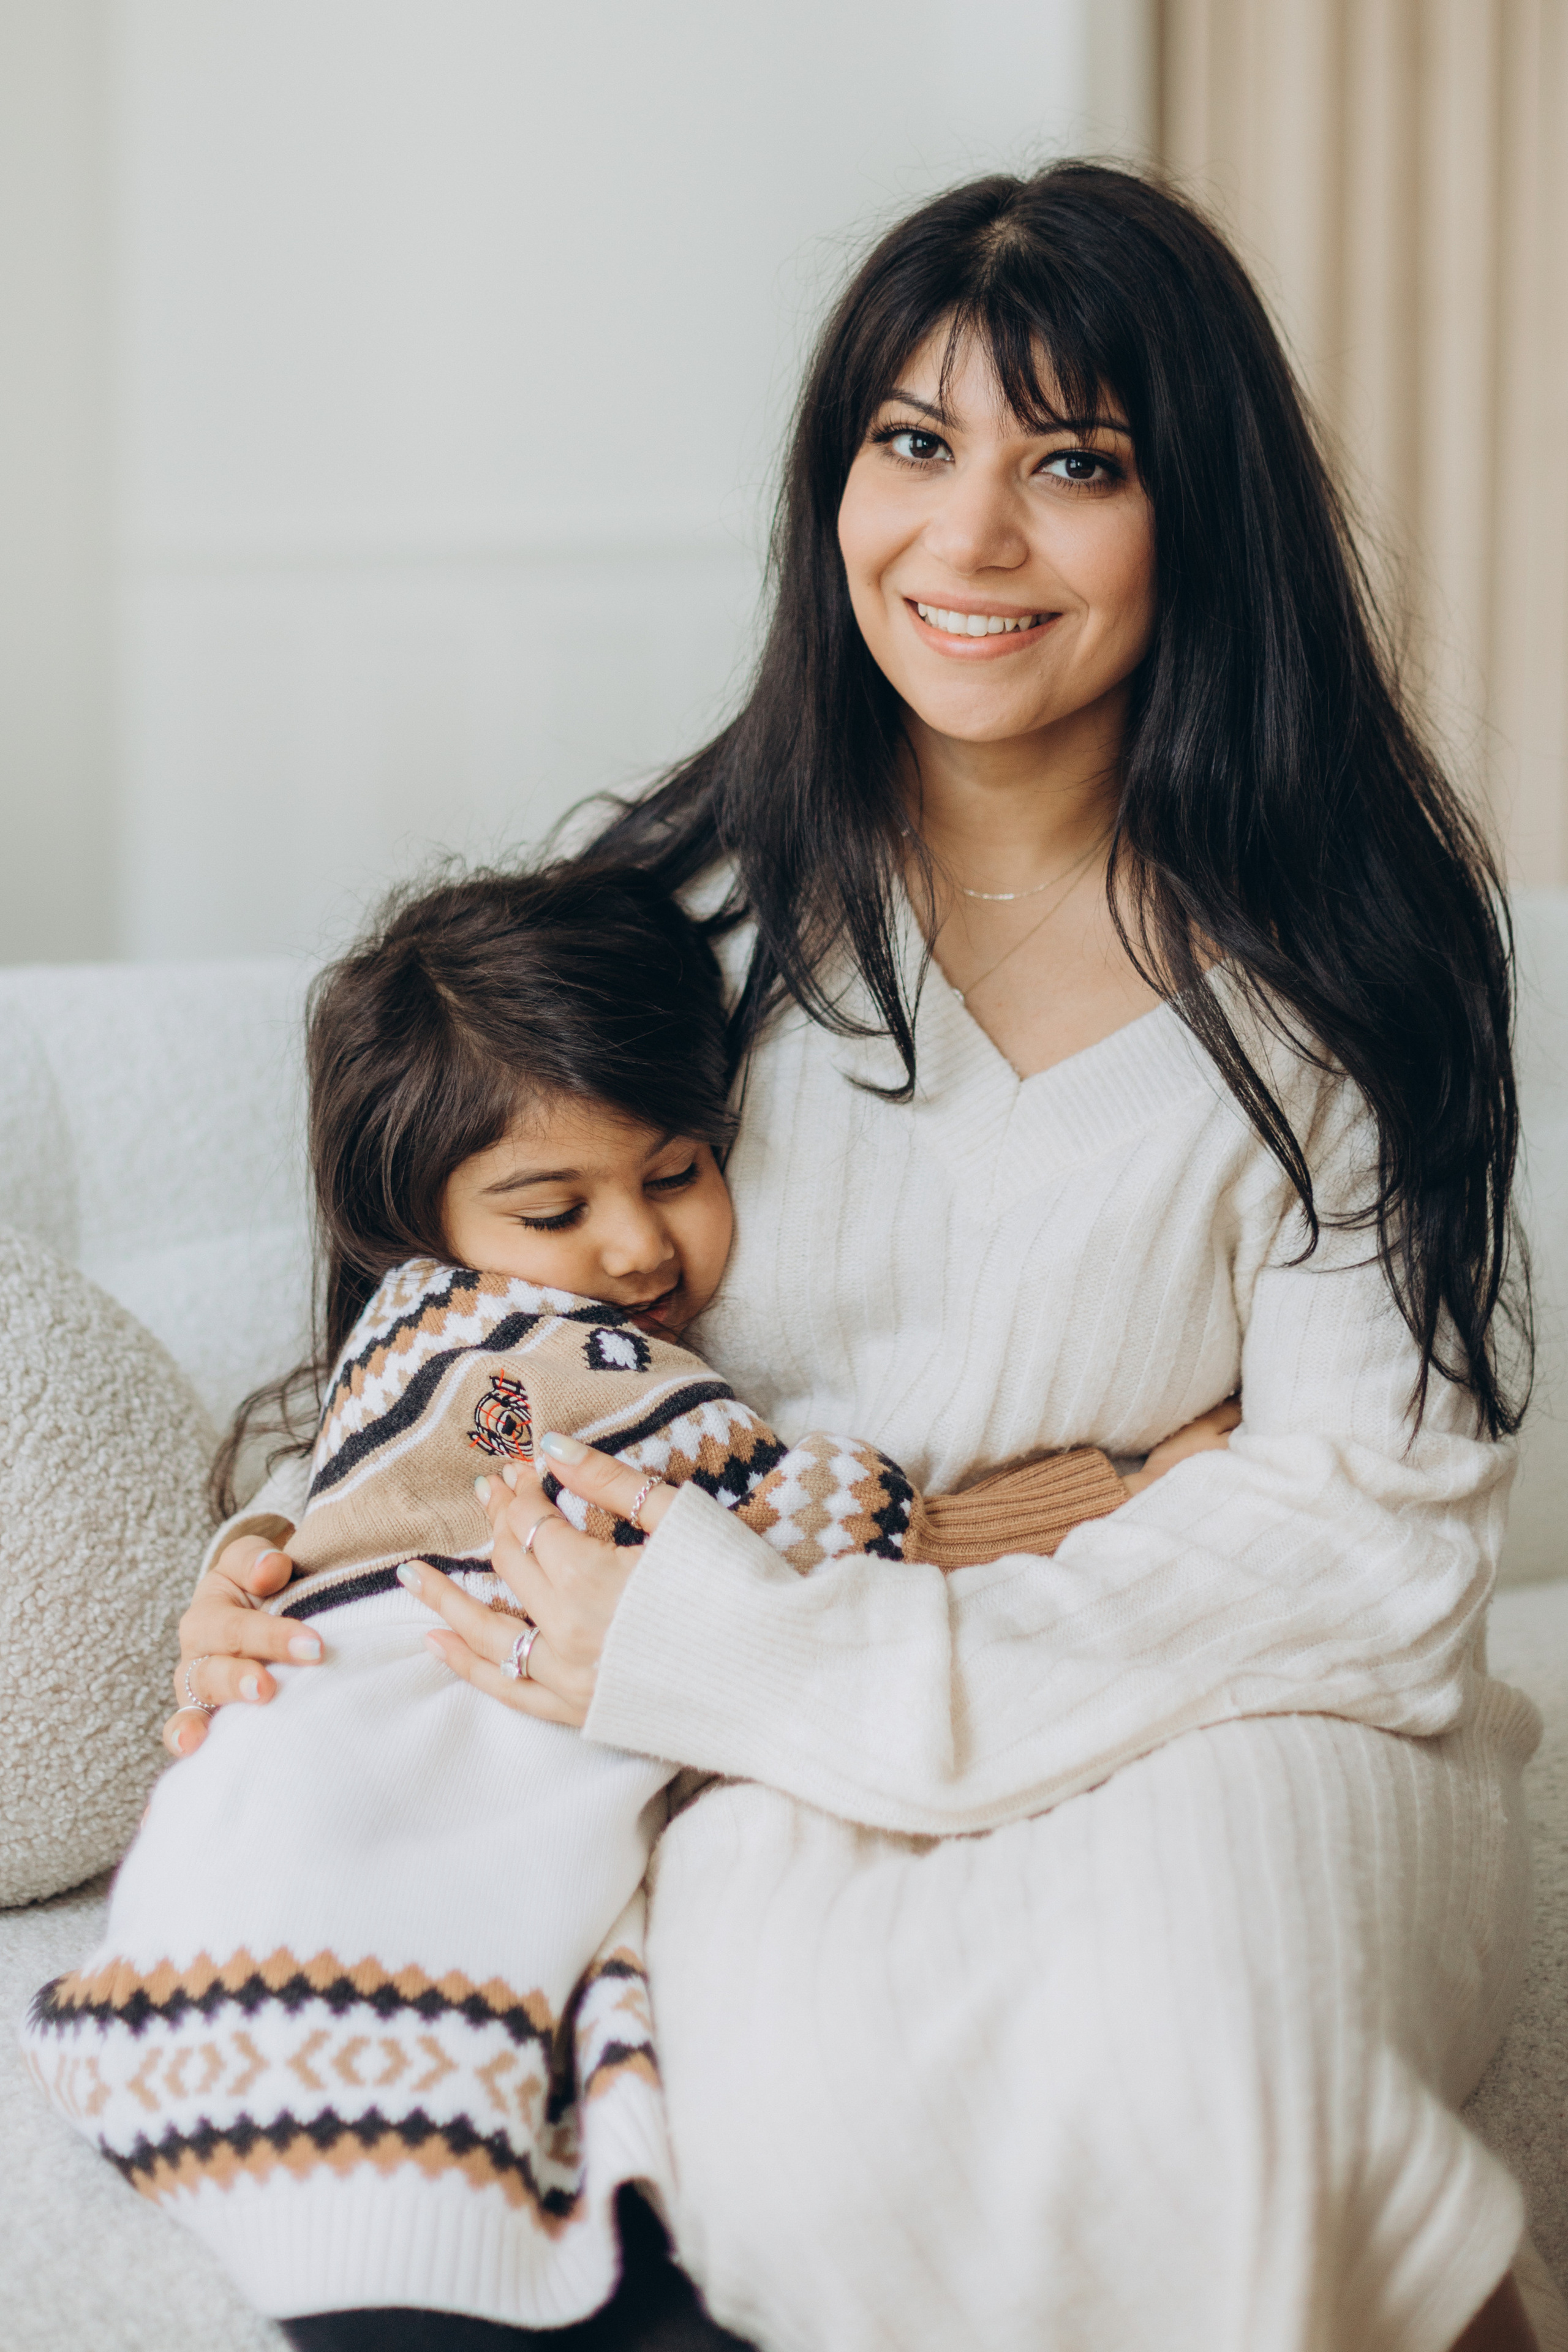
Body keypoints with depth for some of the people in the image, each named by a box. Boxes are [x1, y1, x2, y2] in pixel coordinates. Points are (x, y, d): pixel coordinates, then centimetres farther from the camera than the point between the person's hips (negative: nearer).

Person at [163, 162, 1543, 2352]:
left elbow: (1372, 1511, -11)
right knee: (803, 2124, -31)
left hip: (1230, 1731, -1)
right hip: (773, 1757, 1)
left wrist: (791, 1664, -21)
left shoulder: (1338, 955, -2)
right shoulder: (697, 904, 4)